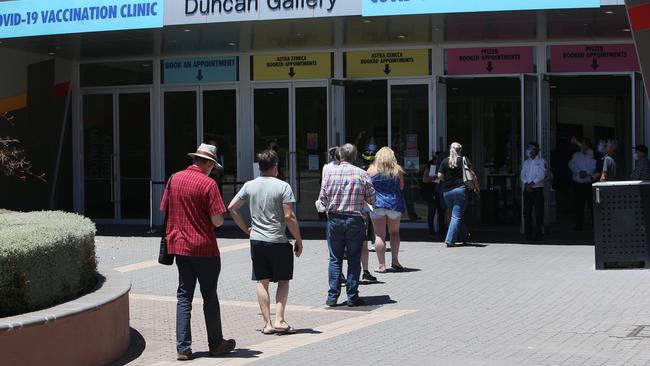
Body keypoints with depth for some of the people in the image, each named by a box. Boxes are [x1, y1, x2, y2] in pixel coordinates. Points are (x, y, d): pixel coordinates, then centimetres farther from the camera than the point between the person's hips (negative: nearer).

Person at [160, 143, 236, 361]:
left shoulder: (175, 179, 3)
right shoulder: (208, 184, -14)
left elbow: (165, 209, 11)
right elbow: (217, 220, -17)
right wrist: (218, 219, 5)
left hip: (179, 246, 5)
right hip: (204, 247, -5)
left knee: (184, 296, 10)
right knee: (209, 296, 8)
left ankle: (183, 348, 6)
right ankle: (216, 344, 18)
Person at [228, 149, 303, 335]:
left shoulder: (249, 186, 4)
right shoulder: (283, 186, -9)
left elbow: (232, 207, 5)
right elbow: (289, 217, -14)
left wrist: (245, 228, 12)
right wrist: (299, 241, -4)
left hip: (256, 241, 4)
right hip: (278, 241, -4)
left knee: (262, 282, 9)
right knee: (283, 280, 9)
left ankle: (267, 323, 8)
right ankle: (279, 320, -2)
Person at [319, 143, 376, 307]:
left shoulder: (330, 172, -2)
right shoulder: (362, 174, -4)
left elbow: (322, 197, 0)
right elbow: (372, 199, -1)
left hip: (334, 219, 1)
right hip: (355, 219, -1)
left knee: (335, 259, 8)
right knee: (354, 259, 7)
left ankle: (332, 296, 7)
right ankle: (352, 296, 7)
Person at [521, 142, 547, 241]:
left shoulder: (541, 161, 1)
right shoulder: (526, 162, 16)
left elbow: (542, 175, -10)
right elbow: (522, 175, 9)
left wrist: (532, 183, -17)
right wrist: (526, 184, -9)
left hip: (537, 189, -4)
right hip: (527, 190, 4)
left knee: (539, 212, -5)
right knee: (527, 212, 3)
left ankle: (537, 234, -3)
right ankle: (528, 233, 8)